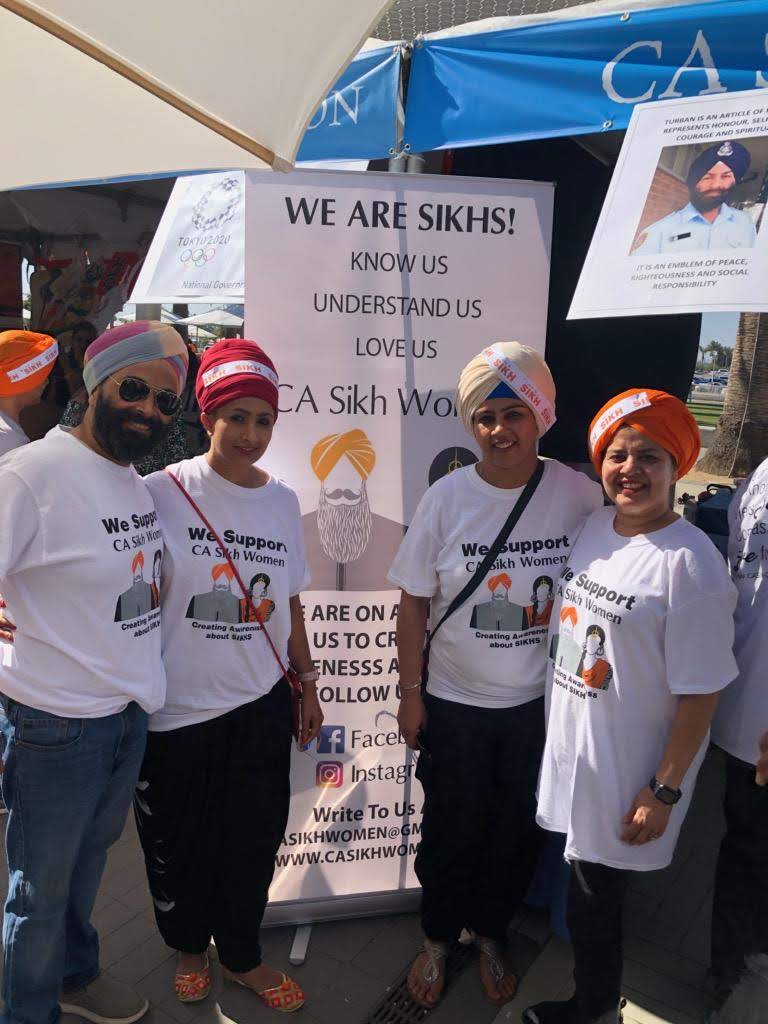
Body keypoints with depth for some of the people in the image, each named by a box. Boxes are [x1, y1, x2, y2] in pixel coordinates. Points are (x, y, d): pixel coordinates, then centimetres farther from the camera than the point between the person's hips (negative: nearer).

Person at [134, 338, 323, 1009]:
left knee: (254, 840, 17)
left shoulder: (282, 501, 1)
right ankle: (188, 946, 47)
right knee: (179, 842, 17)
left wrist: (308, 684, 12)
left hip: (261, 703, 3)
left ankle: (242, 956, 43)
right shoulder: (164, 491, -11)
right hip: (178, 707, -3)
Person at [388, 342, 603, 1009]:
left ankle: (493, 935, 47)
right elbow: (414, 603, -5)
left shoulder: (580, 495, -11)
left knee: (518, 832, 18)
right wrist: (410, 692, -3)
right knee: (452, 829, 15)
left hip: (542, 703, 1)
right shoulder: (447, 498, -11)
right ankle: (438, 939, 43)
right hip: (455, 703, 0)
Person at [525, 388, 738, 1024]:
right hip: (569, 746, 7)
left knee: (596, 896, 10)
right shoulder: (594, 526, 0)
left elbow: (701, 691, -18)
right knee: (577, 876, 23)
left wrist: (666, 790, -14)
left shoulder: (689, 562, -21)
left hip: (628, 770, -6)